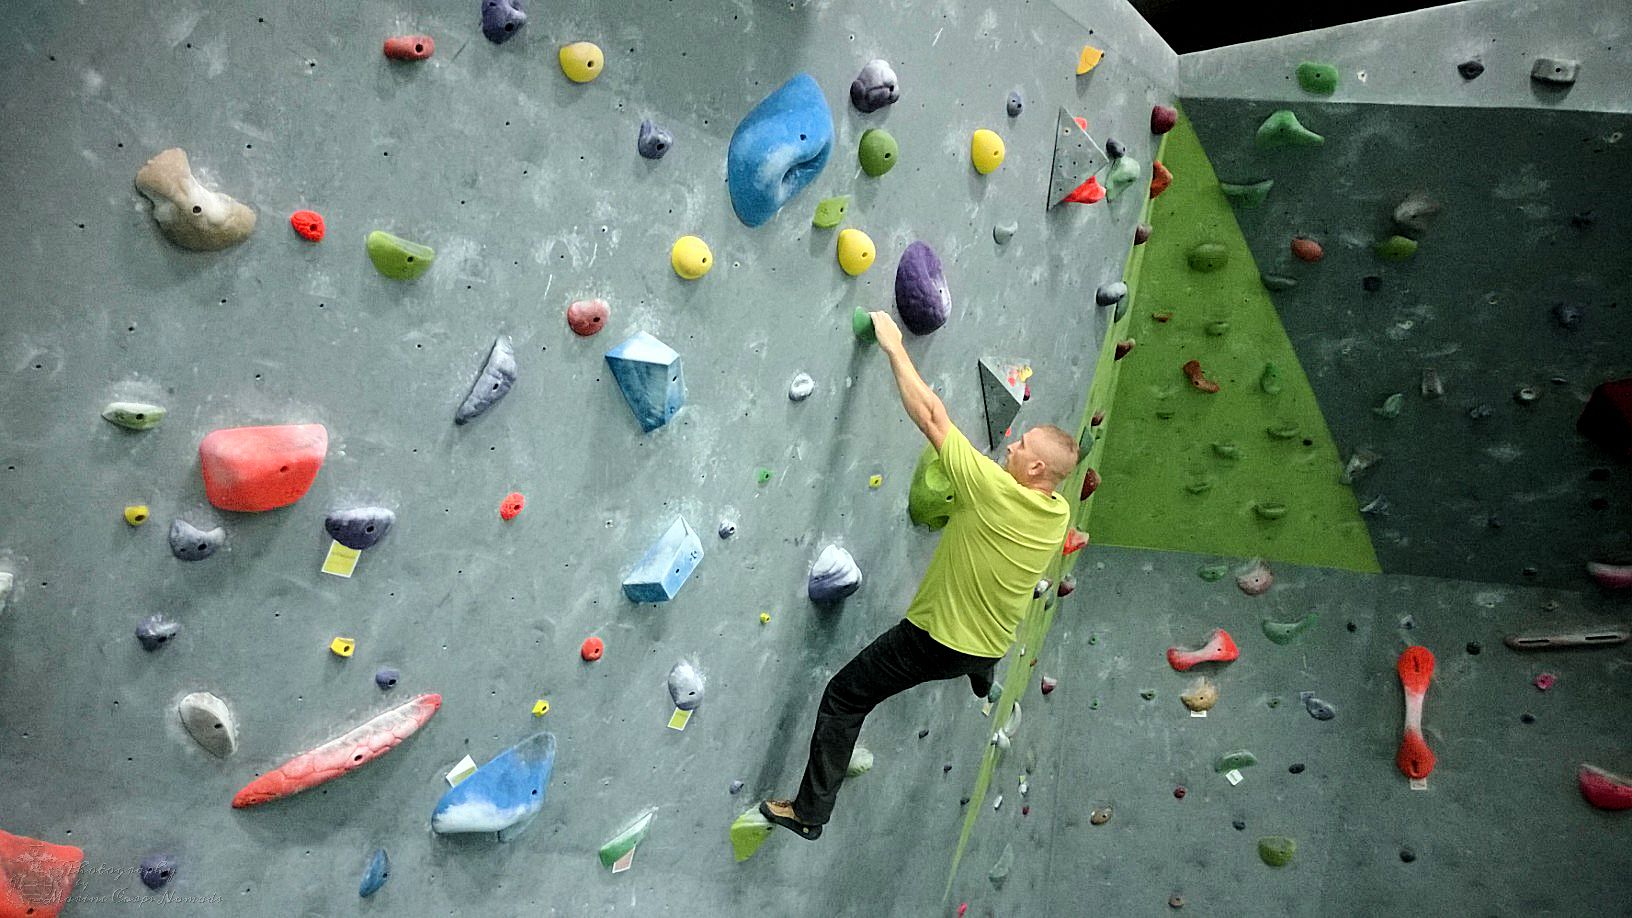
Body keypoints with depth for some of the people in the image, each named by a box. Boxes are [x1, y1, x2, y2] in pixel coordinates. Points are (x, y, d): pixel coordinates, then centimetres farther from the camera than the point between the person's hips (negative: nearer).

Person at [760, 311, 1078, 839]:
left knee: (843, 699, 4)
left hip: (935, 641, -7)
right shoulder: (1059, 515, -9)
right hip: (992, 647, 7)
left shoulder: (995, 489, -29)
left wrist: (894, 347, -18)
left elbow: (930, 415, -26)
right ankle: (982, 679, 72)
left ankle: (811, 811, 6)